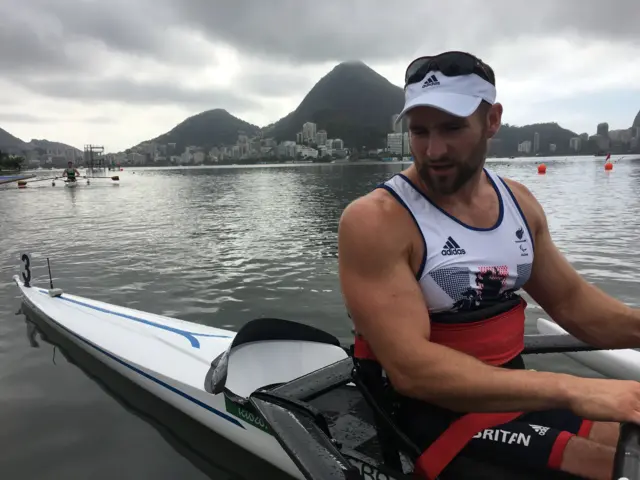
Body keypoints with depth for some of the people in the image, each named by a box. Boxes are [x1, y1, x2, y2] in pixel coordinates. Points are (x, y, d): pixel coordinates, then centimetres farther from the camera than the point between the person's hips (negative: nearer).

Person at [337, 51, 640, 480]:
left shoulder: (519, 201, 3)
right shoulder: (375, 221, -19)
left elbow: (570, 300, 12)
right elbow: (409, 369, -27)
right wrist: (571, 390, -31)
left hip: (518, 391, 7)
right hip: (432, 410, -6)